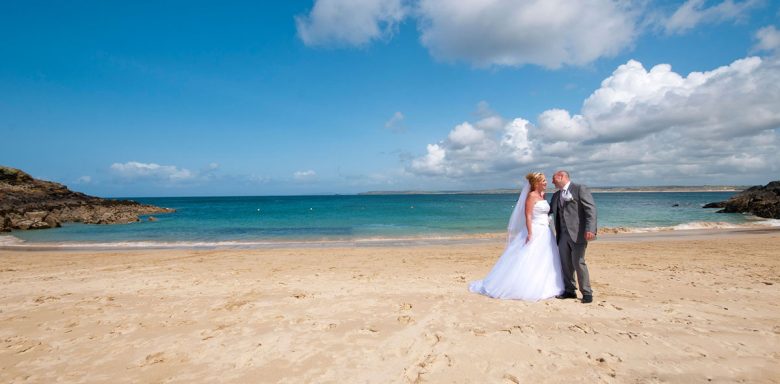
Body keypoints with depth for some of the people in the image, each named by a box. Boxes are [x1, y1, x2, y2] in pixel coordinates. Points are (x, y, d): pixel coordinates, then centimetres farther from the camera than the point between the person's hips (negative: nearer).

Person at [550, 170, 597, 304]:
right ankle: (569, 290, 20)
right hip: (563, 234, 7)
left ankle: (586, 293, 8)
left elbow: (591, 208, -12)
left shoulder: (580, 189, -3)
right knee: (565, 263, 9)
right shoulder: (556, 195, 18)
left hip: (578, 233, -7)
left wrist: (590, 229, -22)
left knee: (578, 262, -6)